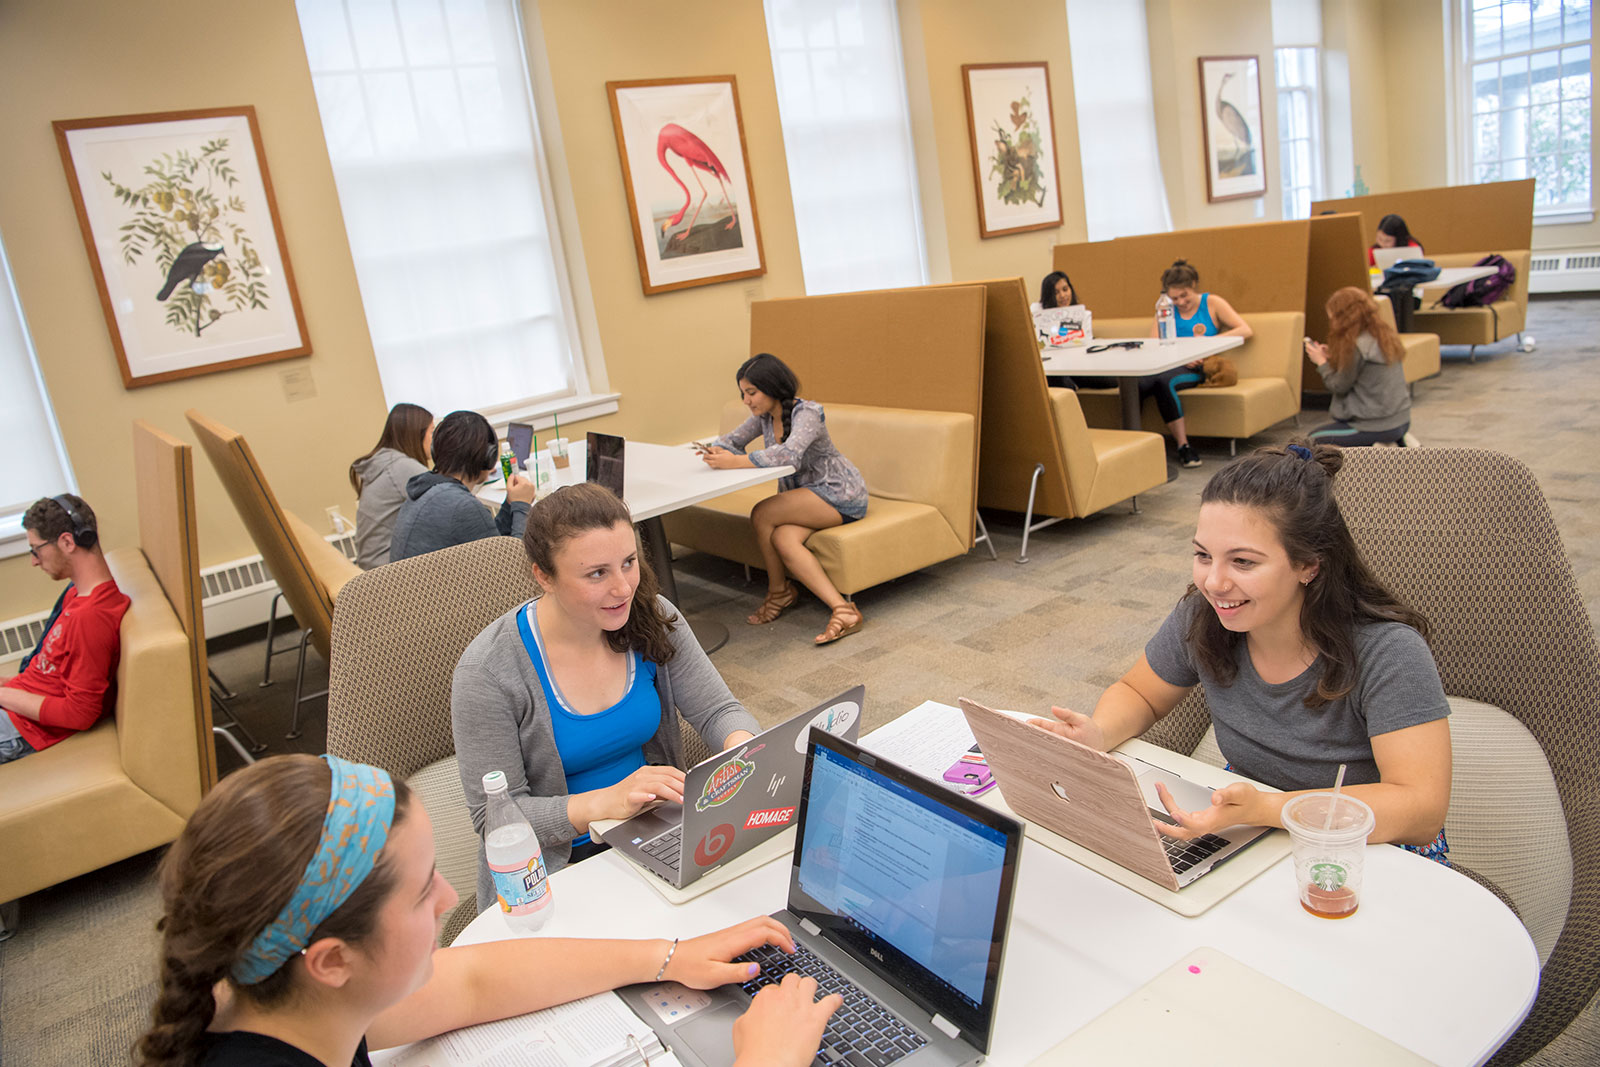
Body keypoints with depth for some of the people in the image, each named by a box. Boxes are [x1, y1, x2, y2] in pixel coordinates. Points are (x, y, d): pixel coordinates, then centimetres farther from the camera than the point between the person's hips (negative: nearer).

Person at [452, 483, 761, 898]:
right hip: (559, 861, -5)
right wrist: (607, 802, -31)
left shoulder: (651, 617, -5)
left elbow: (719, 711, 1)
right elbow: (495, 816, -16)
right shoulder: (487, 673, -19)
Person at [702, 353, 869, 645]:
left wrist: (736, 461, -39)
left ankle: (779, 591, -3)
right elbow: (732, 439, 13)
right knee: (783, 539, -26)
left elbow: (789, 454, -38)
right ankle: (842, 610, -29)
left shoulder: (807, 413, -20)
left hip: (840, 494, -8)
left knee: (762, 514, -24)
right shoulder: (764, 416, 6)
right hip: (806, 495, 8)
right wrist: (717, 451, -12)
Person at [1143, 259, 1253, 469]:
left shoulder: (1212, 303, 12)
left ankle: (1183, 446, -34)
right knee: (1135, 385, -34)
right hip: (1168, 365, 3)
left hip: (1195, 370, -3)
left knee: (1163, 381, -38)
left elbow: (1246, 330, 1)